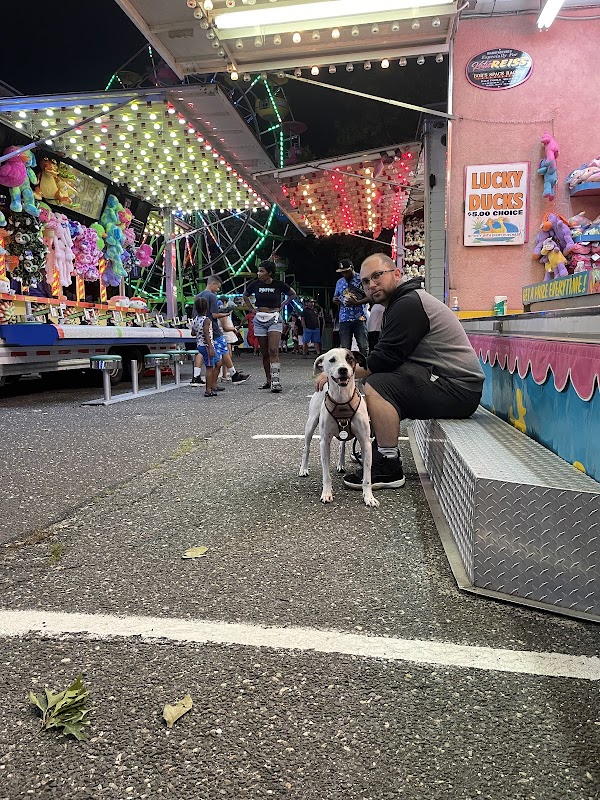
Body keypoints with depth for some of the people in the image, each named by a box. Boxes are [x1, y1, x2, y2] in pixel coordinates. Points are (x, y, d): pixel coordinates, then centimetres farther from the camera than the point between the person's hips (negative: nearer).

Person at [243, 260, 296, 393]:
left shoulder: (279, 284, -5)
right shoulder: (255, 284, 2)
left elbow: (292, 294, 13)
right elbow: (245, 295, 22)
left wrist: (282, 306, 5)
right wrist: (251, 309, 11)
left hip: (274, 319, -3)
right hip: (259, 319, 3)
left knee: (273, 350, -16)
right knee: (265, 352, 7)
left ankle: (276, 381, -18)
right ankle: (268, 380, 16)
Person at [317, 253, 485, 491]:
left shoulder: (409, 304, -15)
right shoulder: (401, 302, 18)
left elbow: (384, 358, -20)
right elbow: (388, 357, 14)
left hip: (457, 389, -11)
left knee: (376, 387, -21)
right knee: (378, 381, 19)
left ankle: (389, 470, -16)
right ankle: (379, 451, 17)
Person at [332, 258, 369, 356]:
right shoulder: (339, 282, 16)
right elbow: (336, 297, 27)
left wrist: (357, 302, -17)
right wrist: (335, 300, 3)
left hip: (359, 318, -4)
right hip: (344, 319, 4)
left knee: (363, 346, -5)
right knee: (344, 347, 2)